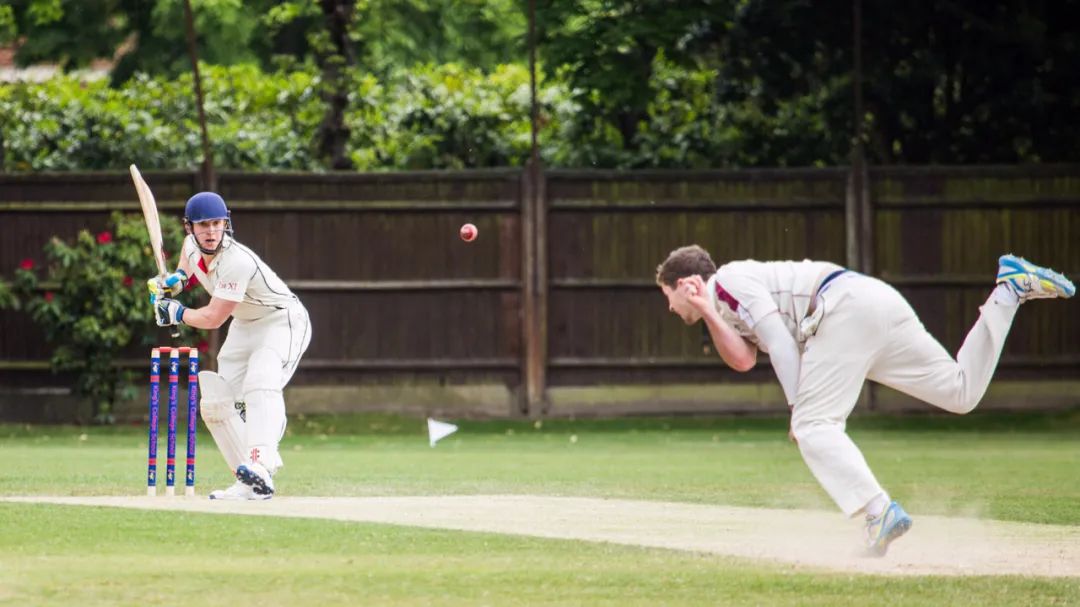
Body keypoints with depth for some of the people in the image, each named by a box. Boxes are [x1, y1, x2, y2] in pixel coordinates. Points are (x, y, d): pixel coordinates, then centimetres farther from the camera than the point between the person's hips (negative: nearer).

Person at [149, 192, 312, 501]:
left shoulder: (236, 262, -32)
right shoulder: (193, 246, -6)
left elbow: (213, 318, -27)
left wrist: (176, 313, -11)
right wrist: (178, 277, 6)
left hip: (282, 322, -9)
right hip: (244, 326, 9)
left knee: (261, 385, -34)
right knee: (215, 403, 1)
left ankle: (260, 468, -53)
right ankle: (247, 485, 3)